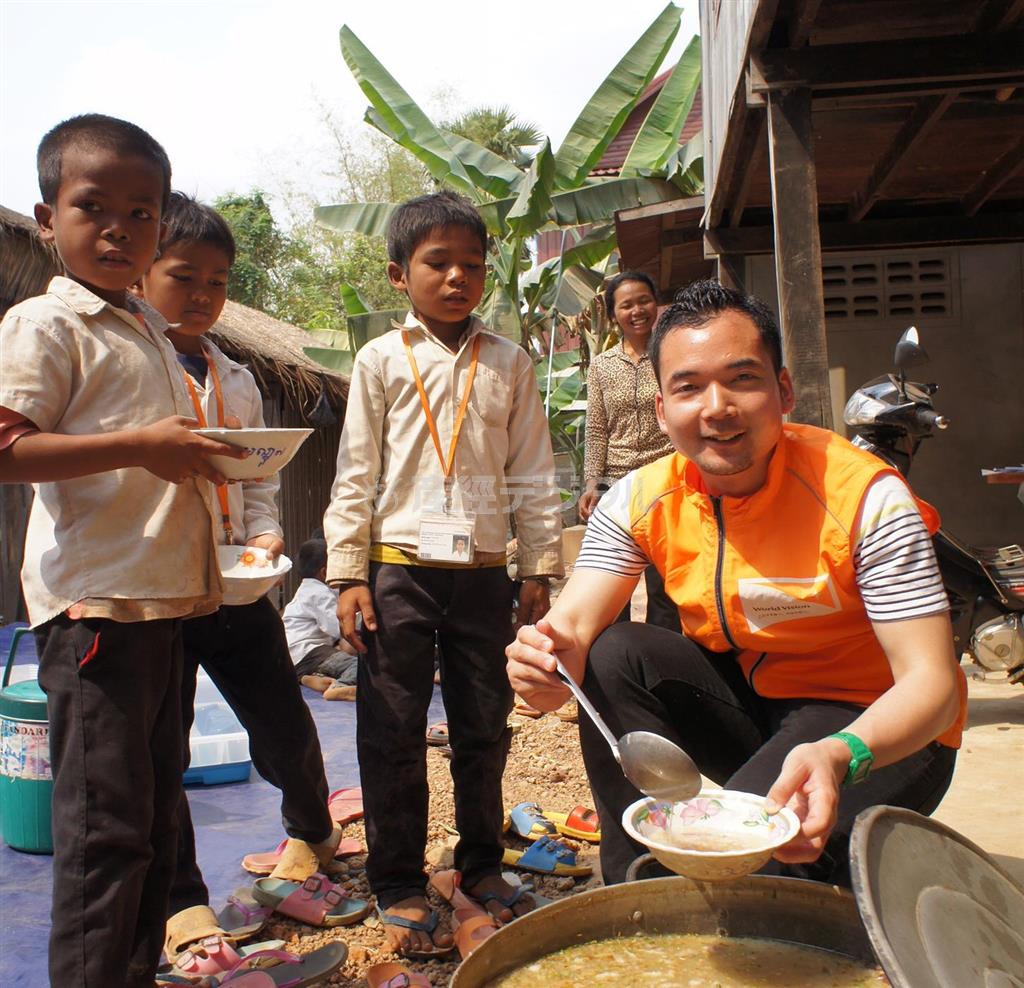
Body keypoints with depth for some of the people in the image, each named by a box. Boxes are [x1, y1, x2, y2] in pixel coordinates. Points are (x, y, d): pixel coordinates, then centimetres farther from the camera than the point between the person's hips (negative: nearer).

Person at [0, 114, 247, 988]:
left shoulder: (150, 330, 18)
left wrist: (200, 455, 11)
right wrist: (142, 444, -25)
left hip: (162, 598, 9)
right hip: (93, 603, -9)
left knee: (154, 811, 17)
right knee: (104, 825, -4)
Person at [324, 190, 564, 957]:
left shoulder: (509, 363, 8)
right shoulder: (381, 360, 4)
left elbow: (533, 475, 8)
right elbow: (356, 473, 1)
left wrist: (540, 570, 5)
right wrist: (348, 575, -4)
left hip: (484, 570, 2)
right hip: (399, 568, -1)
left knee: (484, 727, 12)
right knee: (393, 733, 4)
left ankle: (482, 863, 30)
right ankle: (399, 886, 19)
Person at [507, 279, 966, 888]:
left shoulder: (864, 496, -23)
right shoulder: (640, 501, -9)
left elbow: (931, 680, -25)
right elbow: (574, 623, -16)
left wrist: (840, 755, -46)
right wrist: (549, 661, -41)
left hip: (882, 731, -5)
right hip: (743, 698, 5)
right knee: (610, 657, -18)